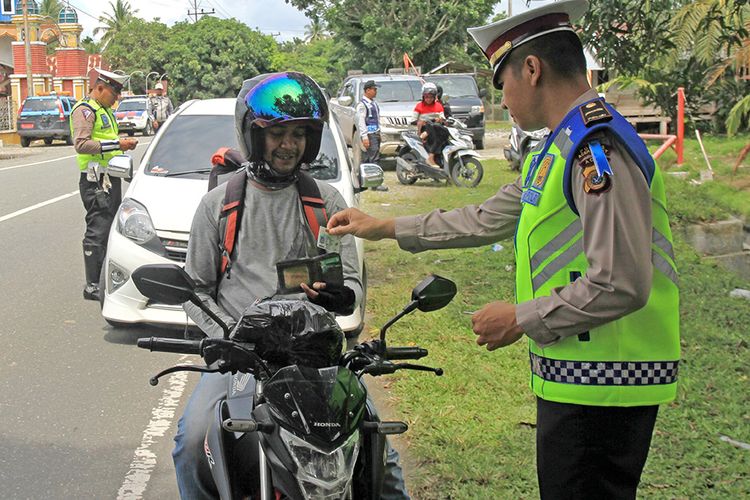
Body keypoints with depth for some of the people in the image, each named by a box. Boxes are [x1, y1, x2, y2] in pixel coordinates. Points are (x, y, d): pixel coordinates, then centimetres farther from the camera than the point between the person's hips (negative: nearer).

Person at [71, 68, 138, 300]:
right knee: (98, 231, -9)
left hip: (111, 178, 10)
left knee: (111, 228, 14)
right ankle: (92, 286, -6)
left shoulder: (104, 110, 20)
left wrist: (123, 144, 13)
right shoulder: (84, 110, -11)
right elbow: (81, 144, -22)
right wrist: (116, 144, -23)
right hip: (95, 180, -10)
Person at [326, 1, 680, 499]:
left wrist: (523, 318, -12)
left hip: (599, 382, -10)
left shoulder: (598, 148, -18)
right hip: (580, 379, 10)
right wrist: (385, 228, 29)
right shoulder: (562, 148, 17)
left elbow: (619, 285, -24)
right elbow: (490, 218, 26)